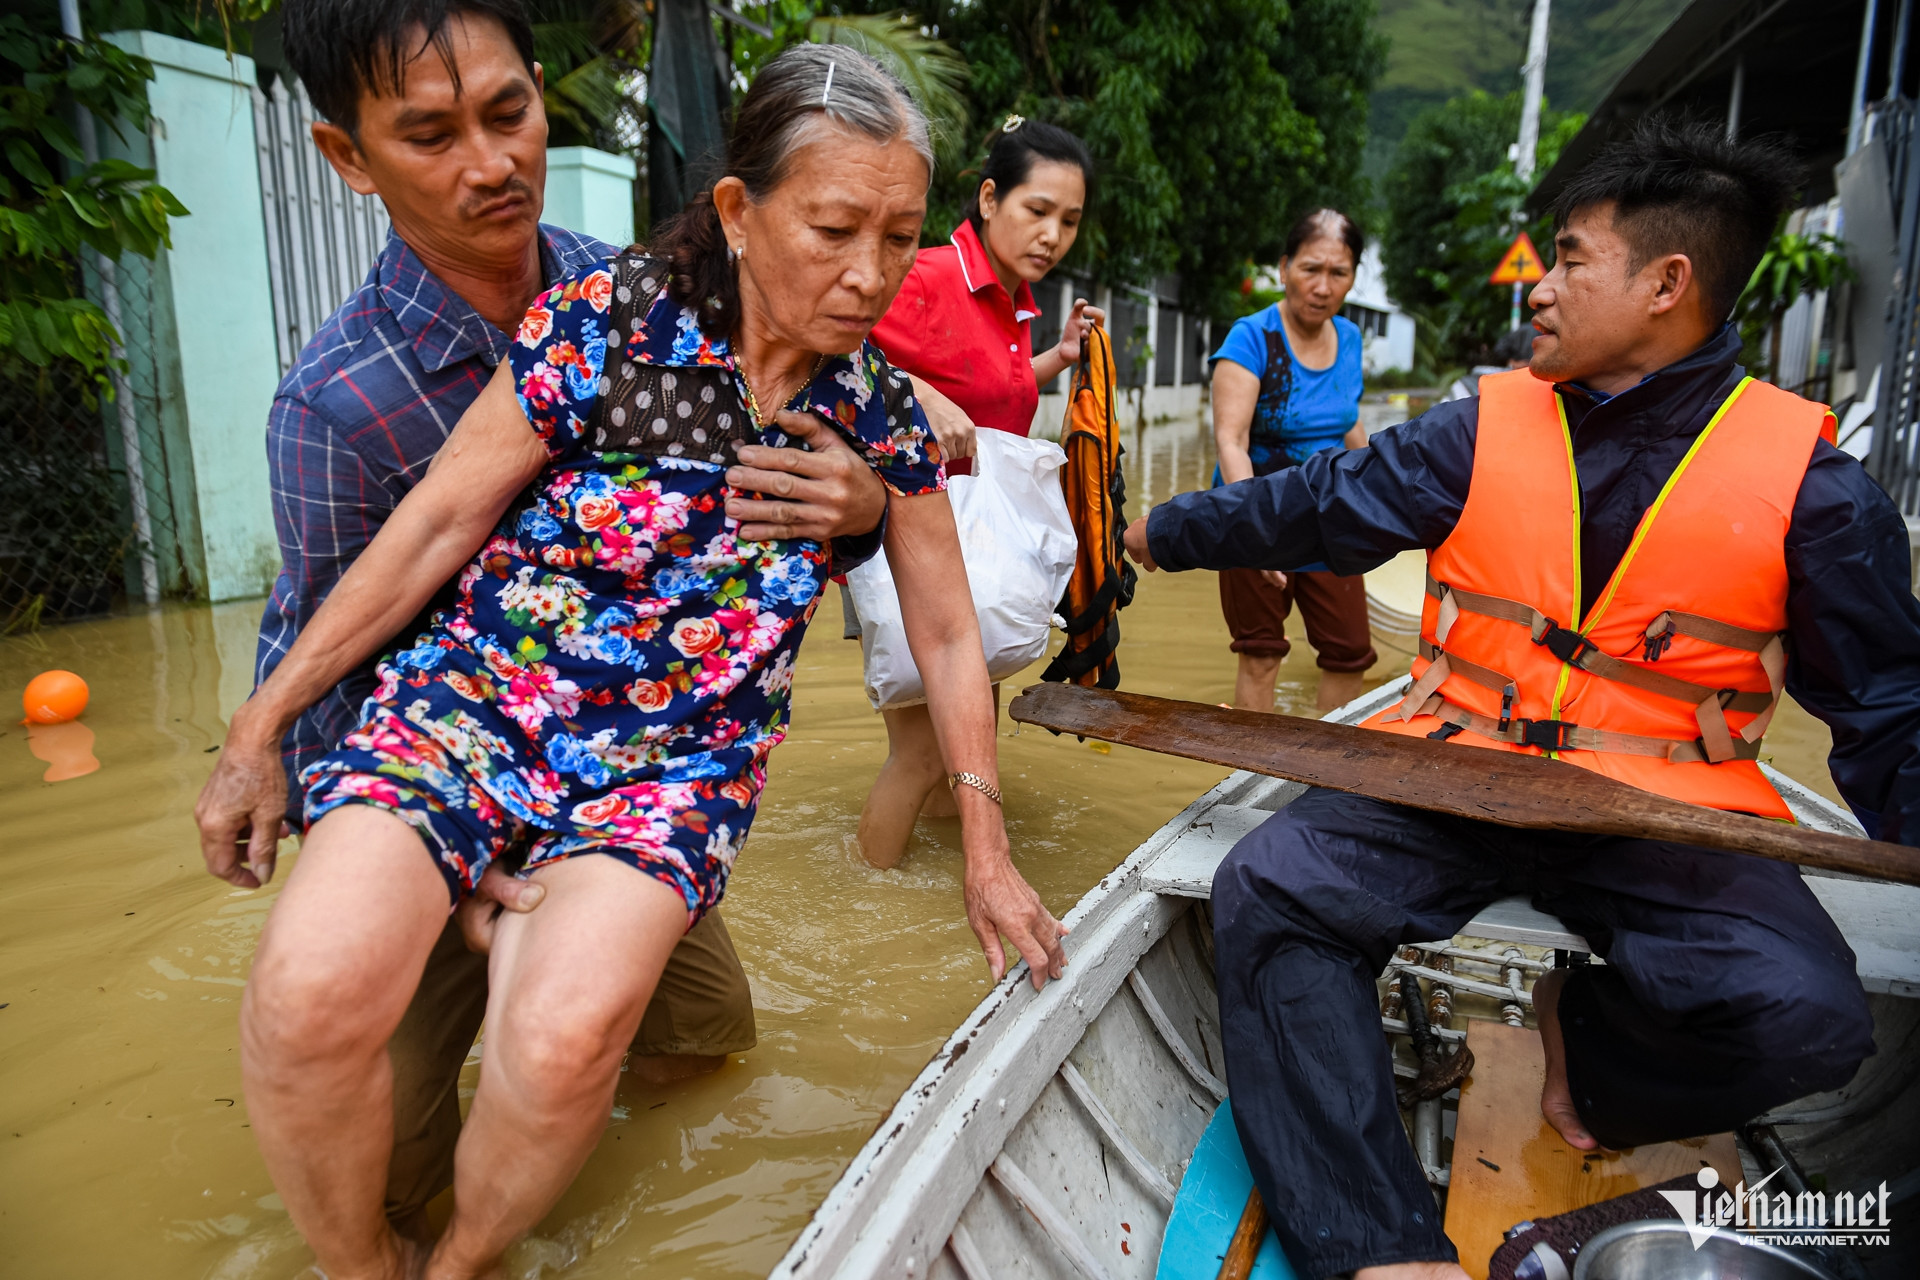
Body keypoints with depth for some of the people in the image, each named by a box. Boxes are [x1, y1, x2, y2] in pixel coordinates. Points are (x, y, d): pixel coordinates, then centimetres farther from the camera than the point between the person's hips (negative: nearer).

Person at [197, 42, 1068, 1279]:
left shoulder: (882, 413, -1)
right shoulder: (604, 322, -9)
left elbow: (948, 633, 6)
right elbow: (437, 525, -4)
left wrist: (988, 854, 7)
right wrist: (261, 727, 1)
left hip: (684, 760, 1)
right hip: (476, 705, 0)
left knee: (566, 1034, -26)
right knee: (313, 992, -26)